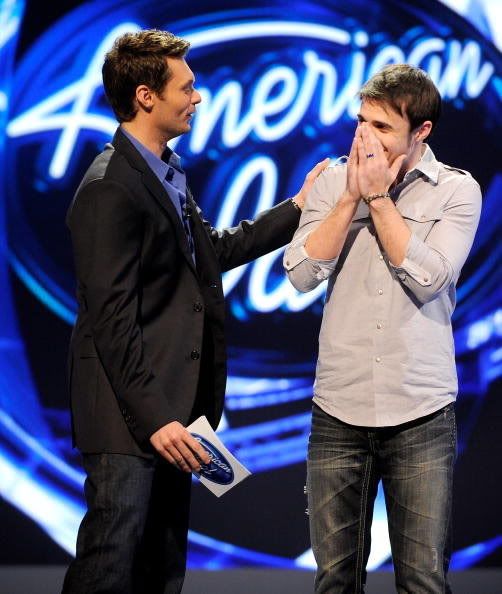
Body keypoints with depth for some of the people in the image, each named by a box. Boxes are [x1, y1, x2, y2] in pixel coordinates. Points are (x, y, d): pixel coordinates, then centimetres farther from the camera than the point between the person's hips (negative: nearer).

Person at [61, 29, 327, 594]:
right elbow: (112, 321, -21)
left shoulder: (166, 173, 12)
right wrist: (153, 417, -23)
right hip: (129, 415, -10)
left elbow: (215, 249, 22)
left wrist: (298, 207, 19)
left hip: (170, 404, 10)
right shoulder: (110, 189, -18)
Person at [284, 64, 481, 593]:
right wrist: (352, 196, -10)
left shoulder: (457, 191, 0)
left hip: (421, 415, -2)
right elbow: (301, 274, -5)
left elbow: (426, 278, -14)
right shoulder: (332, 183, 6)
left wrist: (378, 196, -10)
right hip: (338, 411, 2)